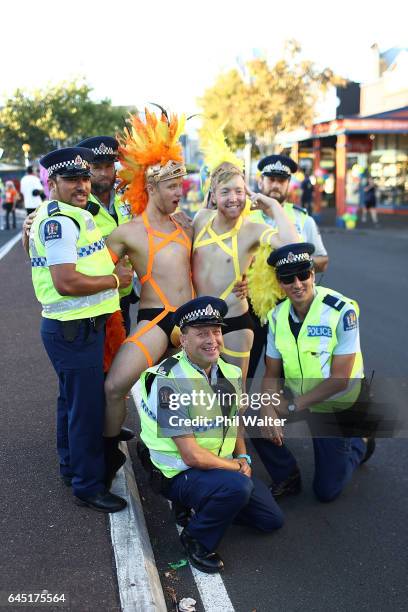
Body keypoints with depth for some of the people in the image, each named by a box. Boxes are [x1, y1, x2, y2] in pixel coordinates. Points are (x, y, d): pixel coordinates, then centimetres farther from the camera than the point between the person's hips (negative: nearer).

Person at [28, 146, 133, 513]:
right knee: (87, 407, 0)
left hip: (77, 327, 11)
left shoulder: (74, 216, 14)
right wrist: (116, 279, -15)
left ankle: (71, 467, 39)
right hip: (75, 330, -11)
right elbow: (66, 282, -27)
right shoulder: (59, 222, -19)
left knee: (72, 401, 22)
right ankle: (89, 486, 13)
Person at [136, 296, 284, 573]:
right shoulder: (169, 383, -26)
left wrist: (243, 457, -2)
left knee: (272, 519, 9)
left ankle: (204, 503, 21)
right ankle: (197, 541, -8)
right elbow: (192, 456, -27)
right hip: (179, 474, -8)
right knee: (238, 486, -35)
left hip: (223, 465, 8)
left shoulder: (230, 373, -1)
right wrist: (235, 466, -14)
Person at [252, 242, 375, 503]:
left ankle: (360, 443, 31)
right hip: (297, 399, 5)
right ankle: (287, 478, 8)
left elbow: (339, 380, -25)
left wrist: (292, 406, -24)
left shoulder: (342, 311, -26)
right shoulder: (278, 315, -8)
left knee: (327, 491, 2)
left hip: (337, 407, -4)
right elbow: (272, 374, -3)